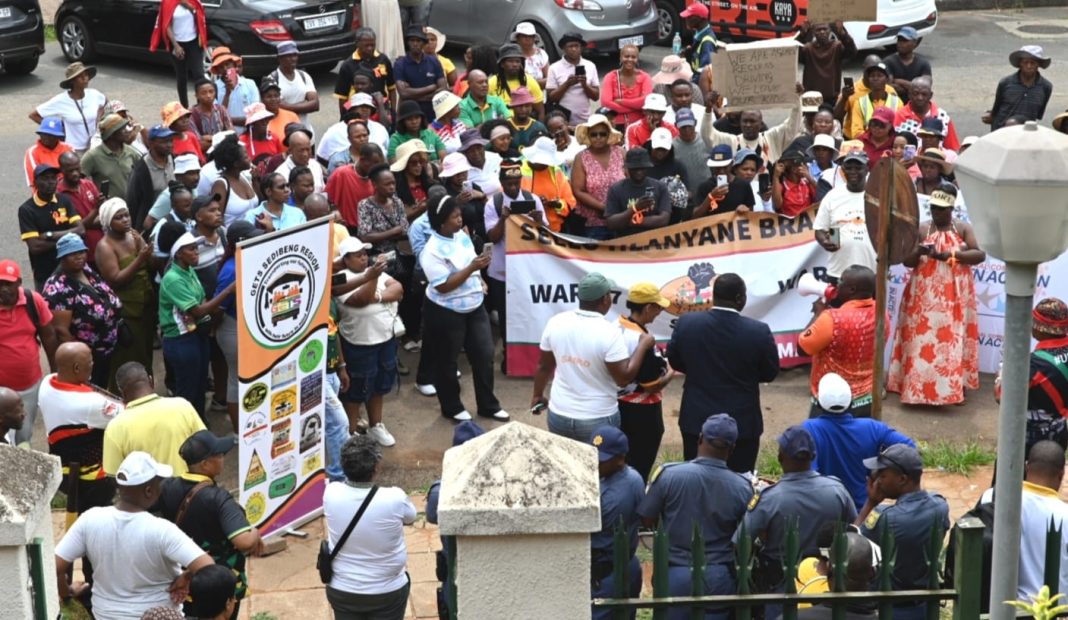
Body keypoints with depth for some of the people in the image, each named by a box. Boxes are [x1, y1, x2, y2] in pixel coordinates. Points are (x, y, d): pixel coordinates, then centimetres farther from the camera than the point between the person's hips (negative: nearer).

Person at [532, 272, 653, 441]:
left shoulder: (555, 323, -4)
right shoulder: (609, 333, -19)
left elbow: (544, 366, 7)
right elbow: (624, 378, -17)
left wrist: (537, 396, 23)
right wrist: (643, 345, -7)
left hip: (559, 415, 4)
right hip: (598, 420, -4)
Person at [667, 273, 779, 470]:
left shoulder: (687, 323, -10)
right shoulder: (758, 331, -16)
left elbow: (675, 362, 5)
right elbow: (770, 373, -2)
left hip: (697, 420, 2)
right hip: (742, 424, -2)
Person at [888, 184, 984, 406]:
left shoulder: (963, 229, 2)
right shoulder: (921, 229, 4)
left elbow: (980, 254, -7)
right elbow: (907, 261, 4)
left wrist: (950, 255, -17)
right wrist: (918, 252, -19)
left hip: (954, 296, -1)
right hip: (924, 295, 1)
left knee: (952, 340, -2)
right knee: (922, 340, -2)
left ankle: (953, 386, 1)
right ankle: (918, 387, 1)